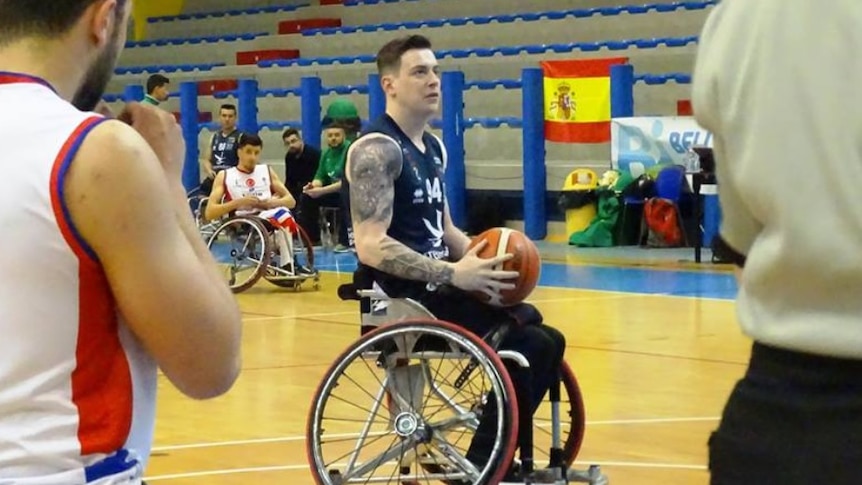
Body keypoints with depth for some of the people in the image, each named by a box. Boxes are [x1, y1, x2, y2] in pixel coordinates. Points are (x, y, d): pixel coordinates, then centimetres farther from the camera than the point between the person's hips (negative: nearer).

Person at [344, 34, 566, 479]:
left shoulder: (433, 148, 15)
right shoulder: (377, 150, -14)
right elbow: (371, 247, -24)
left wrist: (483, 260, 1)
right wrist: (453, 274, -28)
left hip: (436, 287, 10)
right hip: (403, 296, -10)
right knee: (529, 344, -20)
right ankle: (478, 467, -9)